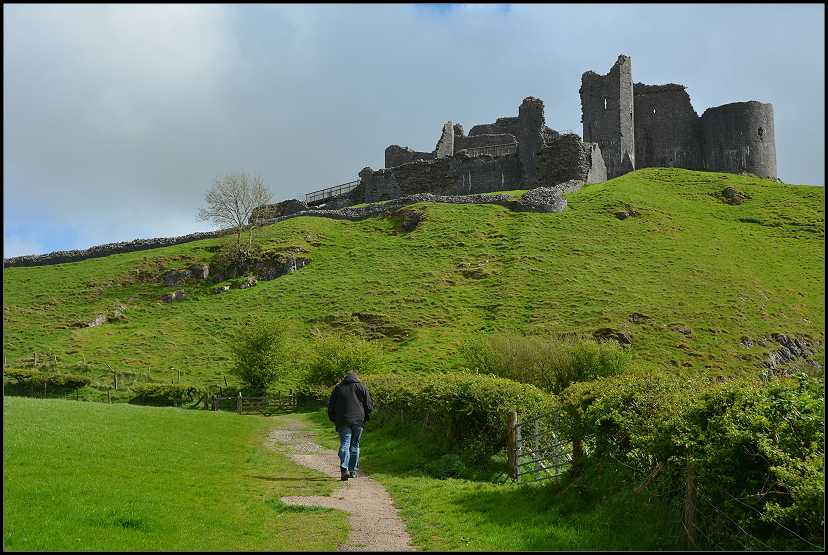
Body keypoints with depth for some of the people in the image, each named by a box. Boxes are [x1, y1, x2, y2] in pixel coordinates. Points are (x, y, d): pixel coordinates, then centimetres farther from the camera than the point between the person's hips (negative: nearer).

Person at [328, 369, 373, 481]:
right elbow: (368, 407, 8)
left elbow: (331, 407, 13)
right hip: (358, 421, 0)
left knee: (345, 444, -7)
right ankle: (353, 471, 14)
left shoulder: (337, 388, 12)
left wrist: (334, 420, 22)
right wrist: (365, 419, 20)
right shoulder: (362, 388, 9)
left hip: (342, 422, 0)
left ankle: (344, 468, -27)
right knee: (355, 445, 11)